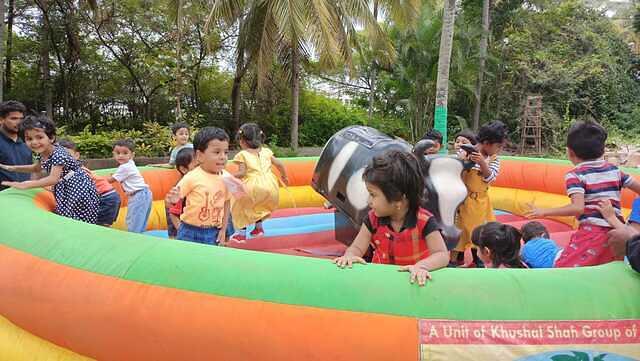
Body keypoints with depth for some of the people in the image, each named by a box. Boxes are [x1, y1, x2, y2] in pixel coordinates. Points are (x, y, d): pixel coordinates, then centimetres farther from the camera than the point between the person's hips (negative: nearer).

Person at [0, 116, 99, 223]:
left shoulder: (58, 154, -24)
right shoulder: (42, 154, 4)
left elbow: (53, 179, -31)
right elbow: (37, 168, 27)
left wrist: (24, 185, -30)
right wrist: (13, 168, 19)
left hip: (78, 189, -9)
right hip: (65, 189, 9)